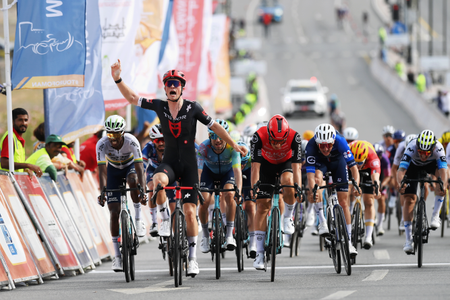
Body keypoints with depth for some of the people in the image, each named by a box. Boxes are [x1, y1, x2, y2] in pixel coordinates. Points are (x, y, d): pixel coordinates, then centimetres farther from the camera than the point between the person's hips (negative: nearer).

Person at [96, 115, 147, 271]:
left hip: (130, 166, -1)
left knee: (133, 181, -39)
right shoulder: (102, 144, -30)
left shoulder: (131, 142, -32)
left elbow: (139, 167, -38)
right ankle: (117, 255, -3)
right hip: (113, 170, 1)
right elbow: (102, 170, -33)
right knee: (114, 212, -9)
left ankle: (138, 218, -17)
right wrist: (102, 192, -46)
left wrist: (142, 190, -49)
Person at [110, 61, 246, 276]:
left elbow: (214, 126, 0)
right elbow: (132, 98, 2)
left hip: (189, 165, -1)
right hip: (169, 162, 1)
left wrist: (234, 145, 1)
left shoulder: (192, 108, -8)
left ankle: (192, 257, 8)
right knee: (158, 181, -36)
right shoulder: (159, 106, -3)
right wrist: (118, 79, -11)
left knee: (190, 212, -4)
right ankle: (164, 218, -12)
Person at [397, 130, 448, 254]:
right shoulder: (411, 148, -40)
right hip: (414, 165, -1)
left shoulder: (438, 148, -38)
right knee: (409, 198, -13)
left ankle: (435, 216, -20)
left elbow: (443, 169, -47)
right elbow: (401, 169, -47)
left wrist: (443, 185, -66)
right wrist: (400, 183, -67)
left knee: (443, 178, -31)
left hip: (431, 164, 1)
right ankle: (409, 240, -8)